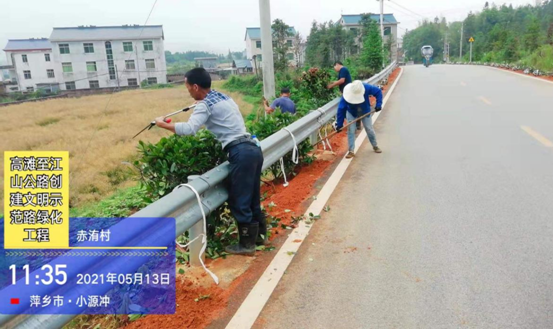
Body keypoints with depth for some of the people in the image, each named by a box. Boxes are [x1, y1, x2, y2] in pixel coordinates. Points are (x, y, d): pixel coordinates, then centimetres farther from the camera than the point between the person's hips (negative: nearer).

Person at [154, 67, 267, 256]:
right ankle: (260, 234, 31)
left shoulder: (206, 105, -8)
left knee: (239, 202, 2)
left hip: (241, 153, -9)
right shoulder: (222, 97, 19)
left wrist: (163, 124, -9)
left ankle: (247, 244, 12)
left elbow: (189, 129, -22)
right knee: (251, 199, 19)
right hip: (252, 149, 9)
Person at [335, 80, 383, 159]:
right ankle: (351, 151, -1)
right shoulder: (347, 94, -34)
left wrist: (378, 104, -29)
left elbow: (378, 91, -18)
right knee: (351, 130, -11)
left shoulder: (367, 88, -33)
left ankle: (375, 146, 32)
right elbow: (341, 109, -31)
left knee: (369, 129, 9)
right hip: (351, 113, -1)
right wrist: (339, 124, -30)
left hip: (365, 112, 1)